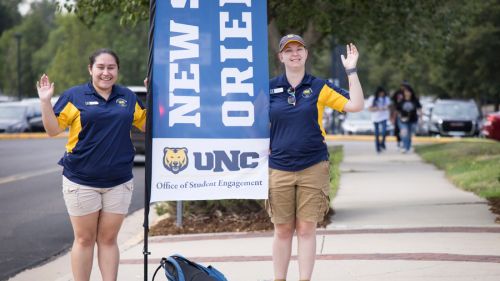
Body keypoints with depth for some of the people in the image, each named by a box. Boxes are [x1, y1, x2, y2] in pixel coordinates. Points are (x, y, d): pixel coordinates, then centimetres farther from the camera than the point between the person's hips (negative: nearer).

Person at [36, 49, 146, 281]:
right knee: (84, 239, 5)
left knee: (108, 238, 7)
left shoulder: (128, 98, 8)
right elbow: (53, 129, -3)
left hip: (118, 181, 2)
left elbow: (147, 124, 16)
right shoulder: (75, 96, -1)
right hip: (81, 181, -2)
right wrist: (45, 101, -14)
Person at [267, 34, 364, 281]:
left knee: (306, 229, 0)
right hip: (279, 169, 1)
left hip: (313, 168, -1)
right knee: (282, 230, 5)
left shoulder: (319, 87, 3)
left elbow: (355, 105, -5)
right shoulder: (270, 88, 5)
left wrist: (351, 70, -7)